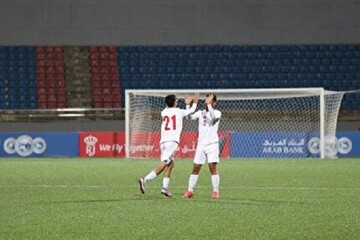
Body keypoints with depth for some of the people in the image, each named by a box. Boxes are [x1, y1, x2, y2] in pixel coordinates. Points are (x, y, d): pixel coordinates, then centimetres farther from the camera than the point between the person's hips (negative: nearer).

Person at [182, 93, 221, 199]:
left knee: (213, 168, -10)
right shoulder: (201, 112, 11)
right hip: (201, 144, 4)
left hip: (212, 144, -4)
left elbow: (213, 116, -22)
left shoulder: (217, 112, 0)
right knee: (196, 168, 1)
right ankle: (190, 191, 5)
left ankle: (216, 191, -3)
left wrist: (209, 104, -32)